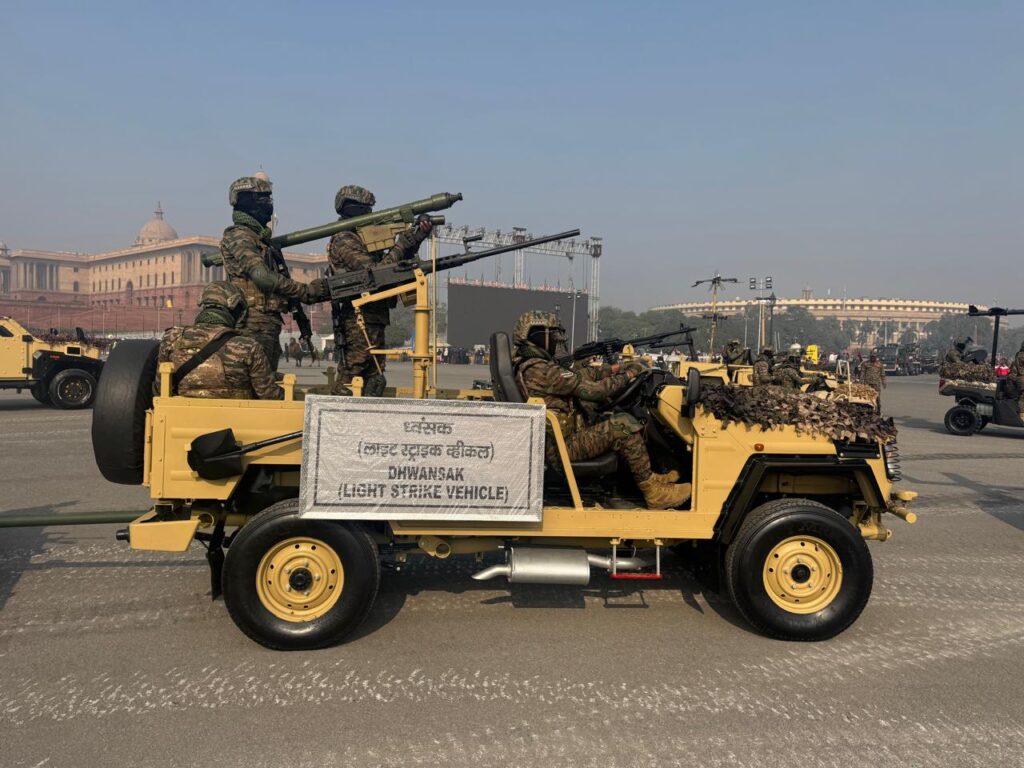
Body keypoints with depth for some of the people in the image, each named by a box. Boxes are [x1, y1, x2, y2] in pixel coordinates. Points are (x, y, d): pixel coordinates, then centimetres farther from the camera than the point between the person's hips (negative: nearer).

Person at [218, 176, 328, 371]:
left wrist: (313, 291, 11)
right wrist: (307, 291, -14)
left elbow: (275, 282, 22)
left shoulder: (261, 237, 22)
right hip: (254, 324, -9)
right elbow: (263, 277, -19)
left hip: (270, 324, 9)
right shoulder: (237, 235, -7)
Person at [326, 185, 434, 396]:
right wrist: (402, 243, -17)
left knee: (374, 379, 11)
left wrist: (417, 238, 5)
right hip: (359, 322, -10)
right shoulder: (343, 241, -9)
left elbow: (397, 261, 19)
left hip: (374, 321, 10)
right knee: (349, 378, -7)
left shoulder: (363, 238, 20)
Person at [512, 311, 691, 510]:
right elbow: (591, 389, -20)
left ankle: (649, 477, 16)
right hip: (560, 447, -10)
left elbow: (580, 377, 13)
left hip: (552, 442, 10)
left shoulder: (528, 365, 13)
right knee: (624, 425, -15)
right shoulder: (541, 370, -20)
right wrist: (627, 375, -7)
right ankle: (653, 492, -4)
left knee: (613, 419, 15)